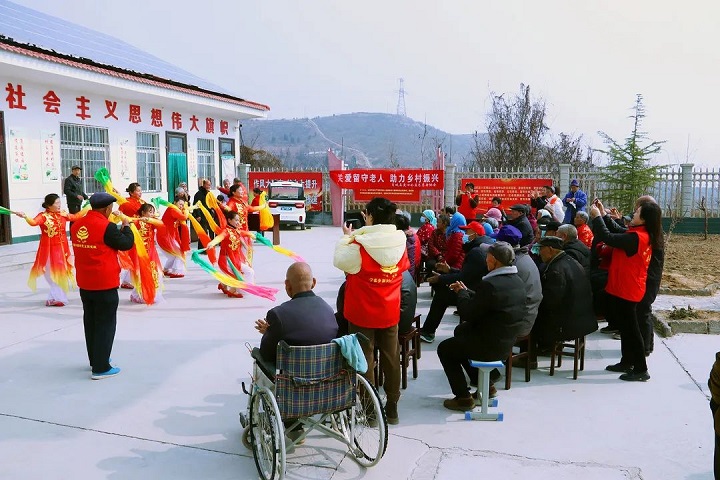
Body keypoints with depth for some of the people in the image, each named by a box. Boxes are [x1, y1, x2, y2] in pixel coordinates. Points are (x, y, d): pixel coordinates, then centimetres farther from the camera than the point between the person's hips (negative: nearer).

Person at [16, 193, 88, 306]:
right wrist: (25, 217, -50)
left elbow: (75, 217, 19)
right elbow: (34, 222, -31)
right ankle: (57, 298, 8)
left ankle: (56, 297, 24)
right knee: (52, 273, -2)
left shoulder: (63, 214, 5)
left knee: (61, 272, 11)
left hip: (62, 249, 6)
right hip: (50, 249, -6)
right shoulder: (43, 216, -13)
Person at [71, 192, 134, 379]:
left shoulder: (76, 226, 3)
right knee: (105, 325, 0)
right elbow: (126, 244, -10)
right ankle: (101, 368, 2)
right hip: (105, 284, -7)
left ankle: (95, 359, 33)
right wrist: (126, 226, 5)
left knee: (90, 322, 19)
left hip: (85, 283, 7)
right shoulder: (107, 226, -18)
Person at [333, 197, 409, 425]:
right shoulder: (400, 242, -5)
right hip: (390, 311, 4)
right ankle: (392, 406, 23)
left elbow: (339, 261, -6)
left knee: (364, 358, 7)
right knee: (391, 357, 13)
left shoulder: (359, 245, -20)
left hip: (362, 312, -4)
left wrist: (347, 237, 9)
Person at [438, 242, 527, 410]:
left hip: (490, 346, -9)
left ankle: (463, 397, 11)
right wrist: (466, 291, 10)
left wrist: (461, 293, -3)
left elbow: (468, 314, -18)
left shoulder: (489, 284, -26)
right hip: (506, 343, 9)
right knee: (460, 332, 30)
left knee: (444, 349, 11)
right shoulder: (517, 281, 2)